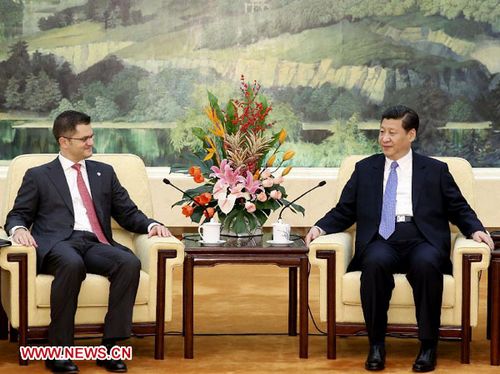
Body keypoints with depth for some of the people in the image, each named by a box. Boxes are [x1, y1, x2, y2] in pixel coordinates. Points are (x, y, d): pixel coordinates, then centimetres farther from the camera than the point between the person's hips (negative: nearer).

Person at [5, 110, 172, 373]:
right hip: (57, 244, -3)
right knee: (72, 263, -40)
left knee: (130, 262, -31)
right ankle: (59, 350, -33)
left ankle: (110, 346, -29)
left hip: (95, 245, 3)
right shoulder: (38, 176, 17)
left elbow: (128, 213, 22)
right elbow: (18, 215, 13)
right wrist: (19, 229, -11)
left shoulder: (104, 173, 25)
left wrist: (151, 225, 1)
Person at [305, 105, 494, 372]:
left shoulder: (435, 170, 18)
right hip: (381, 240, 1)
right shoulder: (365, 169, 21)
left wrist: (476, 230, -4)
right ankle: (376, 345, -23)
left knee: (426, 263, -36)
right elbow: (344, 212, 19)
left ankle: (428, 345, -24)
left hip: (422, 240, -1)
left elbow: (459, 209, 15)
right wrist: (320, 228, 1)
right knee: (375, 263, -36)